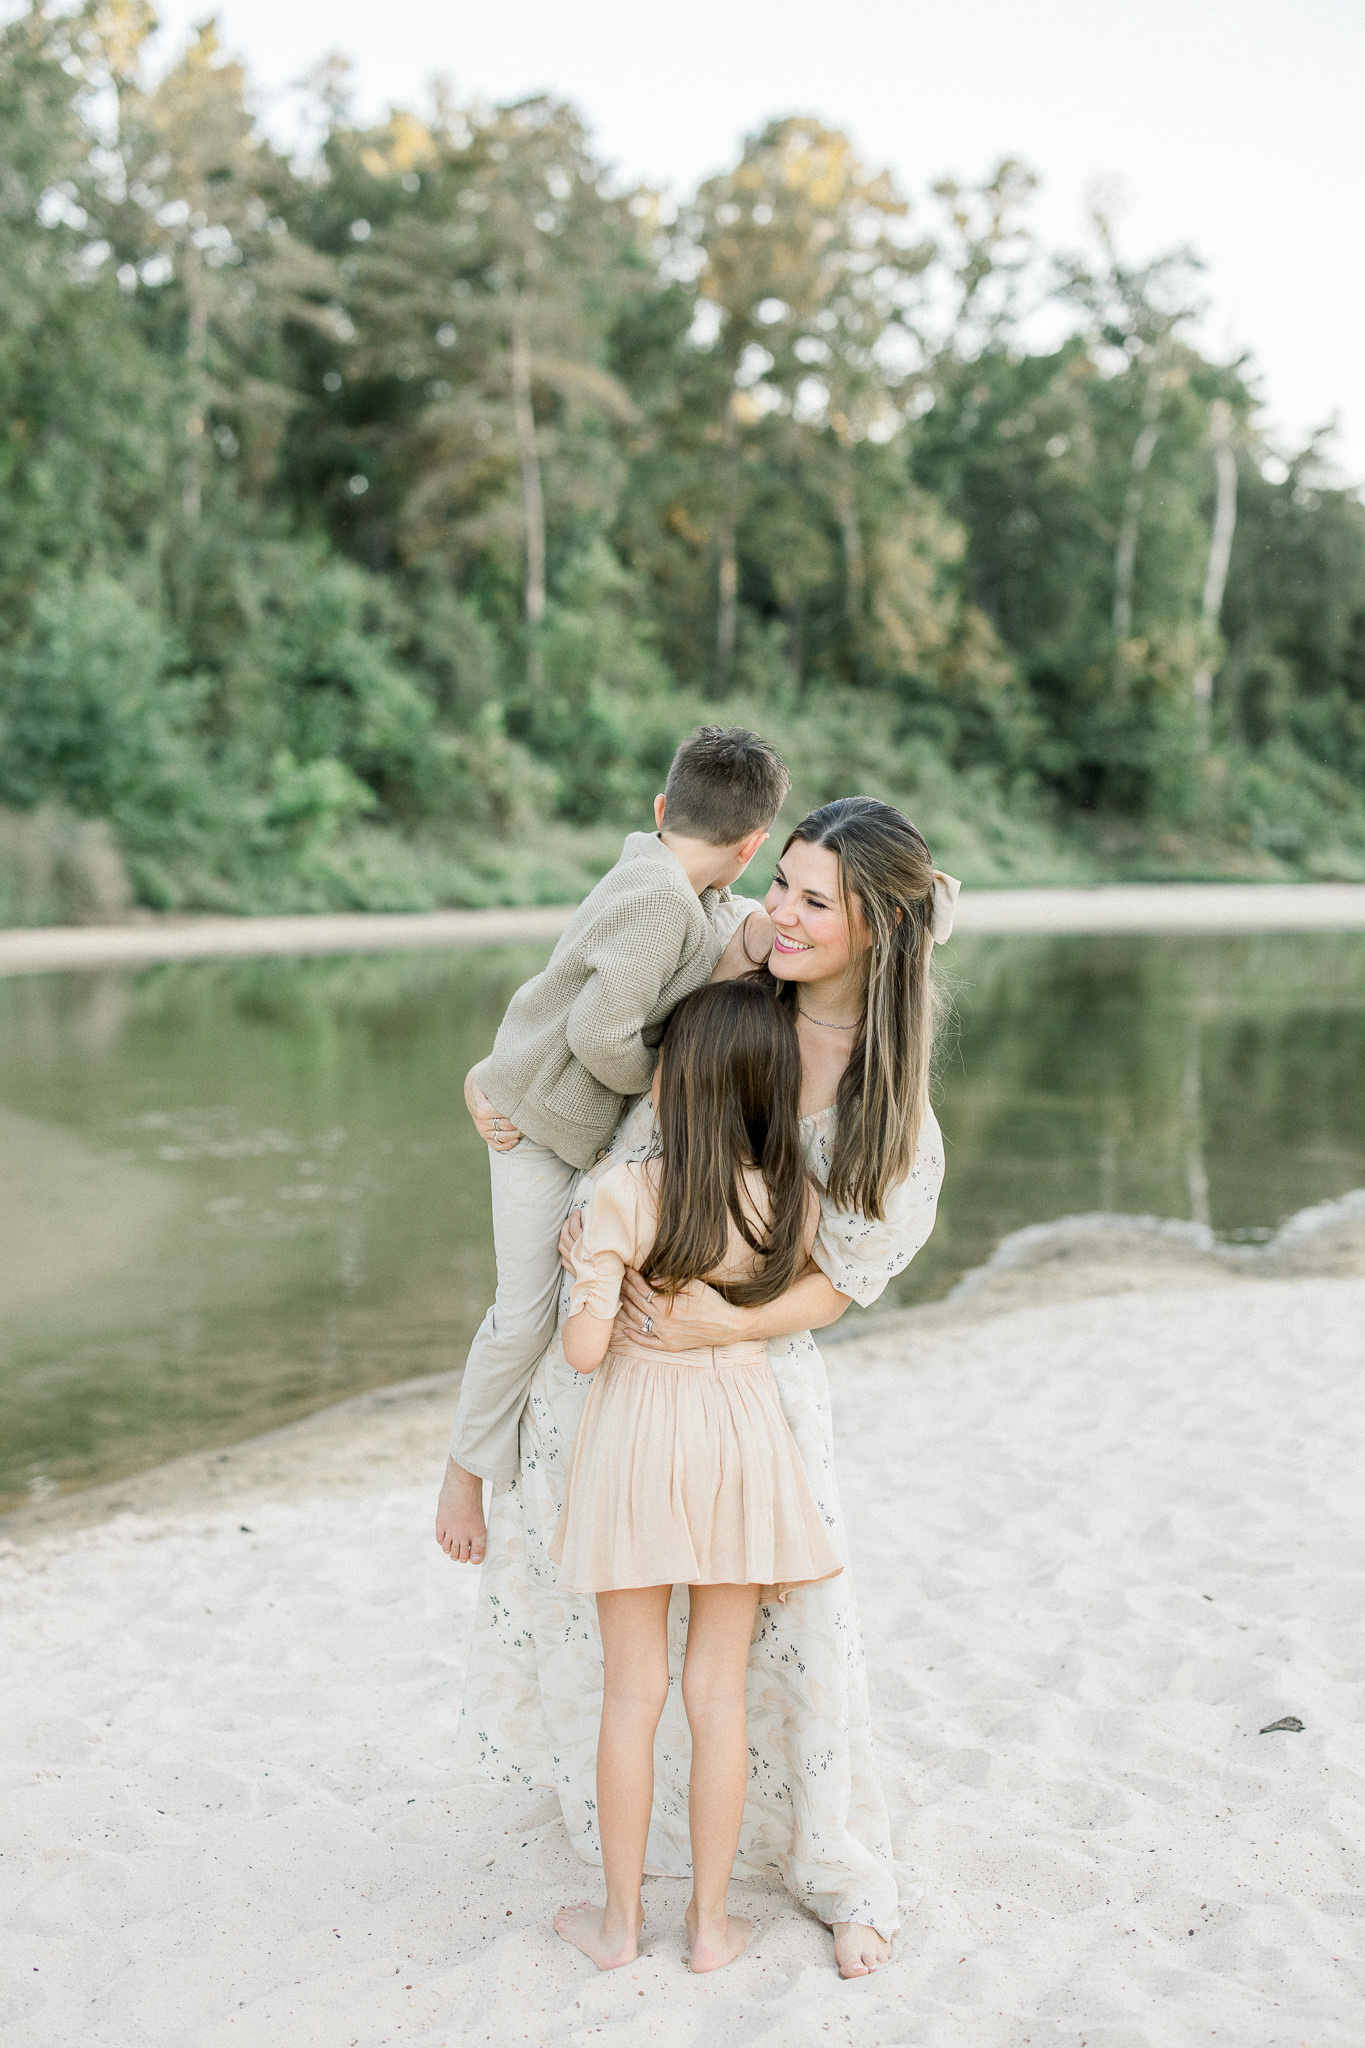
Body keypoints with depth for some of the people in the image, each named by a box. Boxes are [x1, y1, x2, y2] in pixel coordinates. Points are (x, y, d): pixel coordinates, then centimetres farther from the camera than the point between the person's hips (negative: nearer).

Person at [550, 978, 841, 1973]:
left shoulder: (625, 1193, -20)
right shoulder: (796, 1202, -10)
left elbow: (584, 1349, -18)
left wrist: (580, 1275, 0)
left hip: (637, 1434, -2)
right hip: (742, 1431, 2)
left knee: (633, 1693, 12)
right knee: (719, 1693, 13)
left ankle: (620, 1918, 24)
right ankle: (711, 1921, 23)